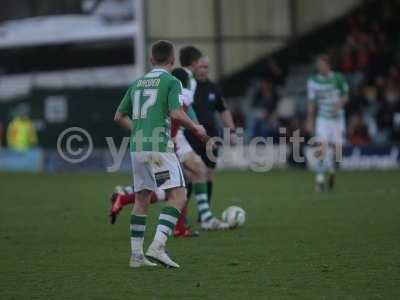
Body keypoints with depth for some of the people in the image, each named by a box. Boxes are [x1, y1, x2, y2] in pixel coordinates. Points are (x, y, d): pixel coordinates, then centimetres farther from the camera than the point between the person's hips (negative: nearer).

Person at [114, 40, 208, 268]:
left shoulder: (137, 83, 16)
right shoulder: (171, 81, -3)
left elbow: (119, 116, 19)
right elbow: (176, 113, -16)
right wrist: (196, 128, 1)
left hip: (137, 147, 7)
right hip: (160, 146, -7)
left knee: (142, 199, 14)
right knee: (178, 196, -4)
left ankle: (136, 255, 11)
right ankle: (158, 246, -19)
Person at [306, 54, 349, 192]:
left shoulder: (338, 78, -6)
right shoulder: (313, 81, -4)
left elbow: (345, 95, 4)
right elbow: (311, 102, 2)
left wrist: (339, 104, -17)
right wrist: (310, 121, 2)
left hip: (337, 117, 1)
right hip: (323, 118, -1)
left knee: (336, 147, 2)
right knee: (322, 146, -16)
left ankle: (332, 172, 30)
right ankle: (320, 179, -14)